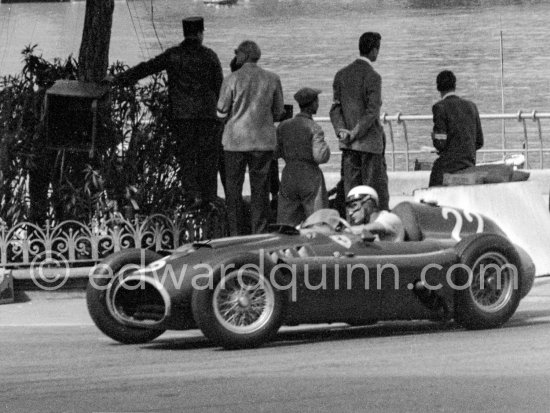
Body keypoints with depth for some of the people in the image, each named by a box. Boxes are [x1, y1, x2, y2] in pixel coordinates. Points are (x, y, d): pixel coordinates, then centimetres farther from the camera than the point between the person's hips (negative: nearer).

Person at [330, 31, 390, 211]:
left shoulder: (342, 74, 8)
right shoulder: (372, 77, -13)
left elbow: (336, 107, 6)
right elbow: (372, 111, -18)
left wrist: (341, 130, -4)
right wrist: (356, 133, -14)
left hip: (347, 143, 6)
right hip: (370, 142, -6)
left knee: (351, 191, 8)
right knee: (377, 191, -1)